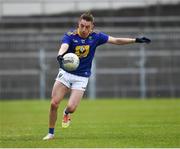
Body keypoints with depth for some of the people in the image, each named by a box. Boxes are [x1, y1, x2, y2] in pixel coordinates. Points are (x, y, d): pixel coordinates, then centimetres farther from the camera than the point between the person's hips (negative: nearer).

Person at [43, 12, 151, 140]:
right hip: (65, 73, -1)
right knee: (54, 104, -8)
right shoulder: (70, 36, -14)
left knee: (71, 108, -14)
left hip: (82, 78, 1)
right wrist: (60, 56, -58)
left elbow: (116, 40, 1)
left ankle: (66, 113, 24)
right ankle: (51, 133, 10)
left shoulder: (96, 37, -5)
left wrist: (136, 40, -5)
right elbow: (64, 46, -35)